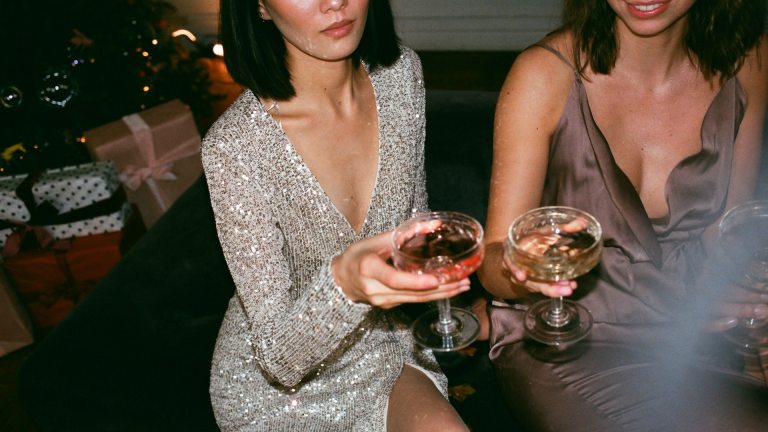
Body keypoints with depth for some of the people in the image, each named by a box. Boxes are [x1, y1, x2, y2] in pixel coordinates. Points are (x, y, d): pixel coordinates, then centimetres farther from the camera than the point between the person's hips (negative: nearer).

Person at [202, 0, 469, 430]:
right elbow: (280, 360, -23)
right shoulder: (233, 147, -25)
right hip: (274, 385, -4)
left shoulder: (400, 73, -9)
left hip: (385, 349, 4)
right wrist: (343, 283, -40)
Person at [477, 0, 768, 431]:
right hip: (560, 342, -4)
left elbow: (726, 226, 8)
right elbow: (493, 263, -14)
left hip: (692, 330, 5)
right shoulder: (545, 74, -16)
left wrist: (722, 298, -11)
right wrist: (520, 269, -36)